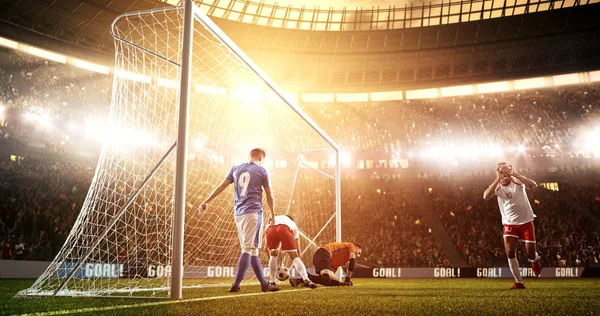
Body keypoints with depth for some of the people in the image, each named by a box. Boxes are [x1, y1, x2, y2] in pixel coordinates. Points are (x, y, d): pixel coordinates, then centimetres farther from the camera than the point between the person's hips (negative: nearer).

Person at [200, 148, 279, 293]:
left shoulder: (236, 169, 14)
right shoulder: (262, 171, 2)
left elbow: (221, 187, 14)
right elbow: (269, 196, 5)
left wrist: (206, 201, 21)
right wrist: (272, 214, 17)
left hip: (238, 213, 6)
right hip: (253, 212, -6)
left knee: (252, 250, 8)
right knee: (248, 249, -7)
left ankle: (264, 284, 12)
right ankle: (235, 285, -15)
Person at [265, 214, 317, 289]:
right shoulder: (293, 224, 41)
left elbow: (266, 248, 44)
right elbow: (298, 249, 37)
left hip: (270, 229, 2)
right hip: (285, 229, -2)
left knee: (273, 255, 25)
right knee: (294, 257, 7)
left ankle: (272, 282, 23)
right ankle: (306, 279, -9)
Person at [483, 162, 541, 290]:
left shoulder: (518, 181, -9)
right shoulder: (497, 186, -5)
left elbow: (533, 185, -29)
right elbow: (486, 196, -26)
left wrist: (514, 174, -31)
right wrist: (498, 179, -29)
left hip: (526, 223, -1)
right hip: (509, 224, 1)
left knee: (530, 254, 0)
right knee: (510, 252, -11)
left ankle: (535, 259, 40)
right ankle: (519, 282, 2)